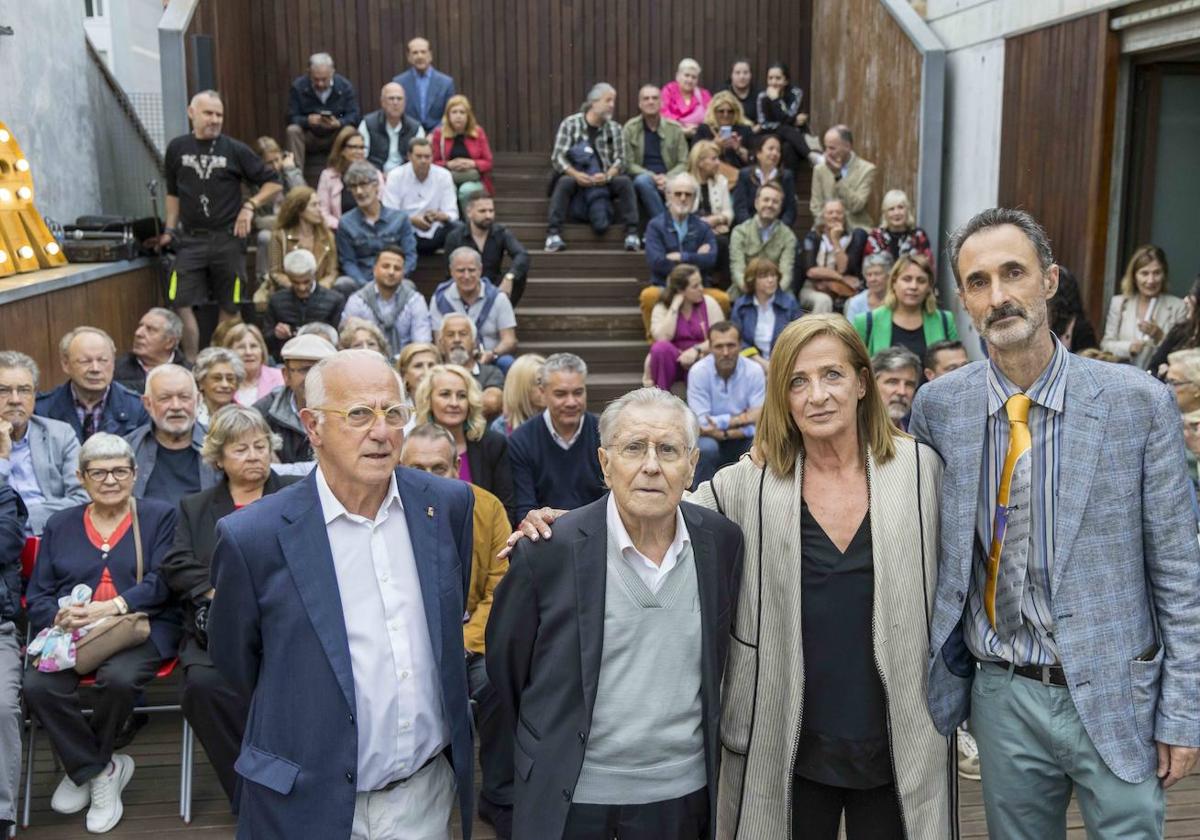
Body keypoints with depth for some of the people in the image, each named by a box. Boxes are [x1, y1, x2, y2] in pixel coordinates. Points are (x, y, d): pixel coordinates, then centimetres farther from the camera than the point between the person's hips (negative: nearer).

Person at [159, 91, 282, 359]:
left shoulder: (235, 150, -1)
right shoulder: (177, 148, 6)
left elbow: (273, 183, 4)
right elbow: (173, 193, 17)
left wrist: (250, 206, -9)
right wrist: (169, 229, 11)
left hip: (227, 239, -1)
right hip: (191, 239, 1)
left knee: (229, 306, 6)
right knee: (181, 303, -7)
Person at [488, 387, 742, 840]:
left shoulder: (723, 540, -5)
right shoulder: (549, 551, -15)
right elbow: (505, 662, -2)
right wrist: (551, 744, 8)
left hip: (683, 789, 3)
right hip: (570, 792, -2)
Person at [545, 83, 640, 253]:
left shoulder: (614, 129, 6)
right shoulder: (570, 124, -2)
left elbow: (620, 159, -3)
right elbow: (558, 157, -9)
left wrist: (607, 175, -25)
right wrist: (575, 174, -28)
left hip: (603, 180, 2)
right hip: (576, 178, -2)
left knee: (625, 181, -26)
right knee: (565, 182, -34)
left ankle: (631, 233, -25)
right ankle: (553, 233, -37)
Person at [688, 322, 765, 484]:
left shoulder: (754, 370, -11)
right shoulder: (698, 372, -15)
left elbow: (758, 423, -13)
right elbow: (701, 424, -18)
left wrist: (723, 432, -24)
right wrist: (739, 419, -21)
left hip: (743, 440, 2)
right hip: (711, 439, -1)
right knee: (706, 448, -34)